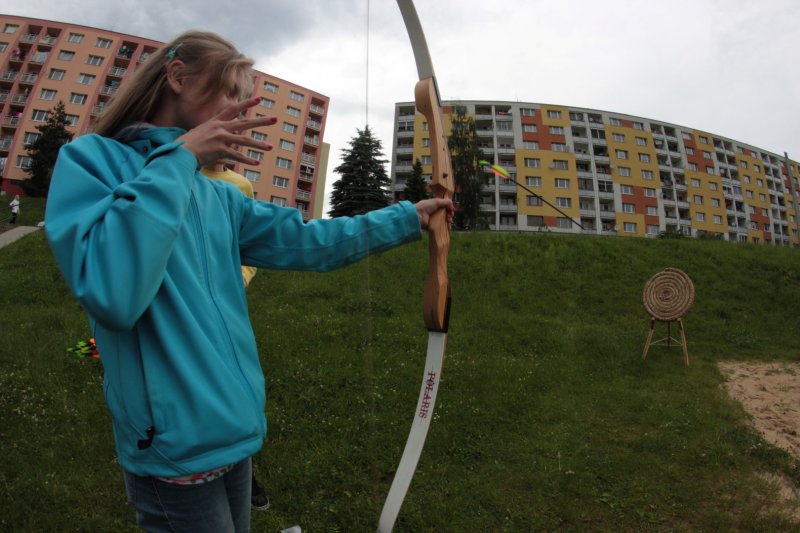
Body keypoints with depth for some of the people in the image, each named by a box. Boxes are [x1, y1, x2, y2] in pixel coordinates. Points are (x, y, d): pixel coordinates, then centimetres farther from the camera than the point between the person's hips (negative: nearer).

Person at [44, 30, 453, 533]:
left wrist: (407, 218, 8)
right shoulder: (90, 158, -10)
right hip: (177, 446, -7)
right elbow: (111, 294, -26)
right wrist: (176, 160, -21)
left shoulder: (217, 197, 9)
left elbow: (304, 240, 6)